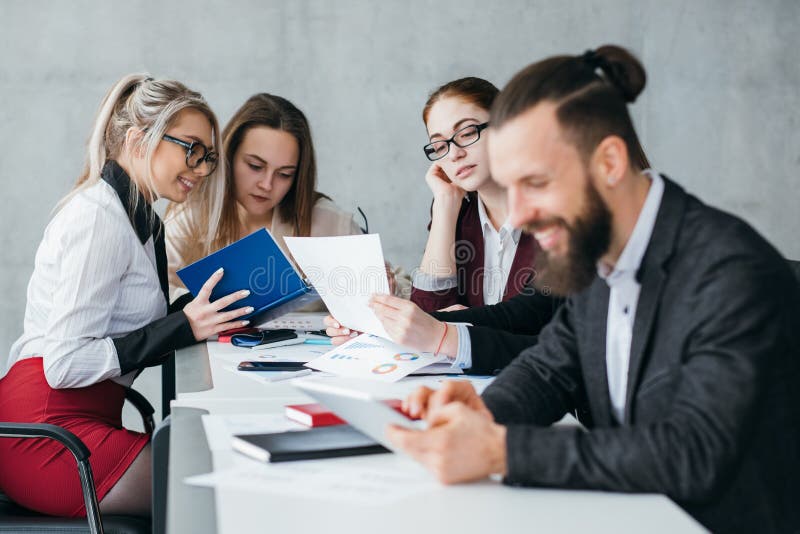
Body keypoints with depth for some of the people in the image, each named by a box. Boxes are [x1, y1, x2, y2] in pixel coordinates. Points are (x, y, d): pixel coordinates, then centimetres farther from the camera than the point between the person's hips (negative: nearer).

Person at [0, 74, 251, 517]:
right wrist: (183, 328, -19)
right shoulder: (99, 217, -13)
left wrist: (205, 319, 1)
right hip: (49, 430, -9)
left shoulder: (137, 218, 17)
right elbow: (66, 362, -19)